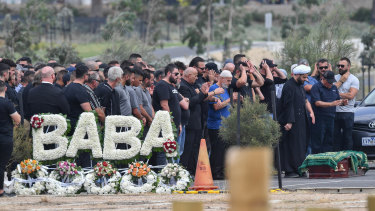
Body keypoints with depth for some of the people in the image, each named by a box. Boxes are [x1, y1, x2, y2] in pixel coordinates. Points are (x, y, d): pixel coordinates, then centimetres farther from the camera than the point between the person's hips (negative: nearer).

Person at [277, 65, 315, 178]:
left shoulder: (300, 86, 16)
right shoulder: (289, 86, -13)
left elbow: (305, 100, 22)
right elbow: (288, 105, -18)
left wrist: (311, 112, 6)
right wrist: (289, 122, -23)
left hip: (301, 121, 9)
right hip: (291, 122, -9)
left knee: (301, 146, 9)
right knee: (290, 147, -7)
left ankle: (298, 168, 13)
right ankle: (289, 170, -6)